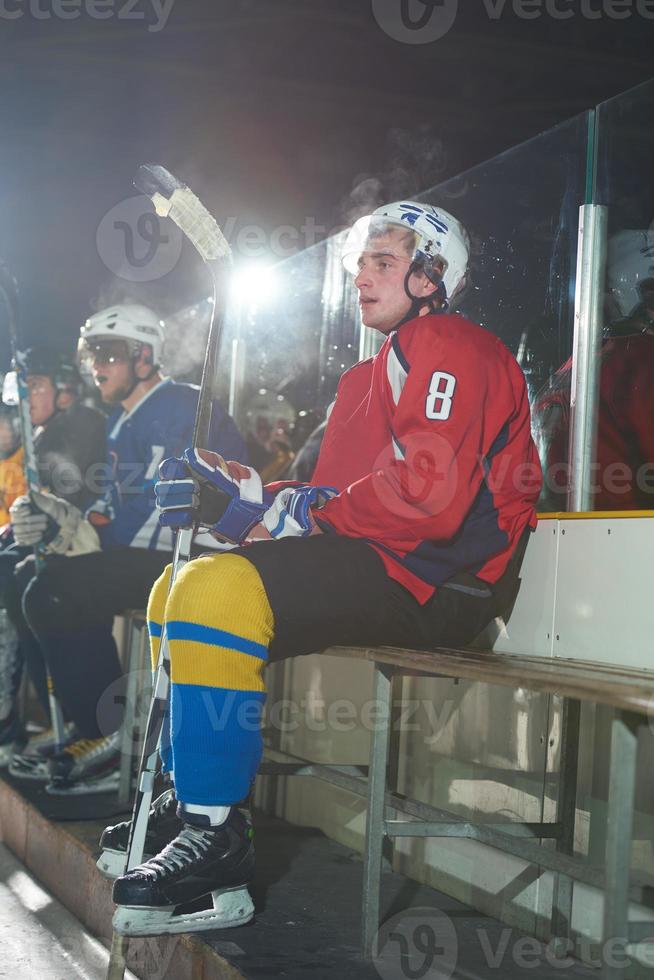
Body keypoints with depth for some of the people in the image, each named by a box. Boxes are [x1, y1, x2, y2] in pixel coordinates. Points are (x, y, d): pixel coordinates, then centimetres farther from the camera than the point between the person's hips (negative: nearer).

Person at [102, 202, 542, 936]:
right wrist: (241, 494, -2)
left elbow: (427, 498, -21)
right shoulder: (372, 374, 25)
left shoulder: (451, 349, -7)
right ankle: (186, 803, 11)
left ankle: (217, 842, -25)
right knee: (177, 589, 12)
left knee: (213, 591, -28)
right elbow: (336, 495, 16)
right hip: (381, 568, 11)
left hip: (442, 579, -10)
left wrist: (278, 512, -15)